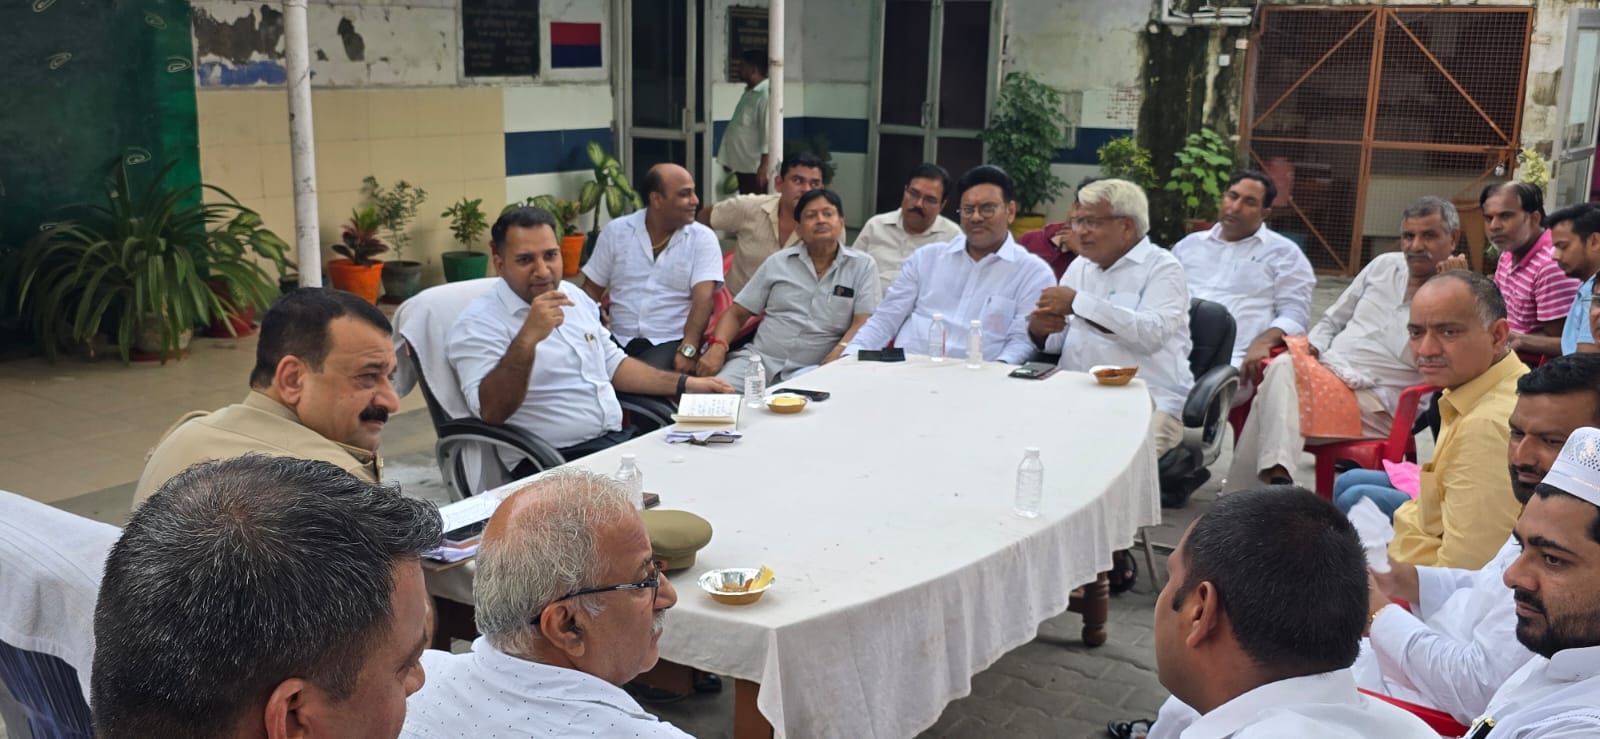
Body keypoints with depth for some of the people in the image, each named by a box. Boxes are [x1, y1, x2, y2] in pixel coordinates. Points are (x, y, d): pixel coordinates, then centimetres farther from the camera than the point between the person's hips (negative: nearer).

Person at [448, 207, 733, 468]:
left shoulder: (574, 296, 14)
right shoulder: (479, 323, -9)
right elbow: (491, 412, -22)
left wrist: (686, 385, 18)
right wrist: (528, 338, -31)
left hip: (620, 439, 8)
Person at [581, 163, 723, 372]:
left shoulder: (703, 239, 1)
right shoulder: (615, 231, 8)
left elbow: (703, 298, -10)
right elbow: (592, 290, 12)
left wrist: (688, 350, -26)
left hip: (670, 343, -2)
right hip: (618, 340, 3)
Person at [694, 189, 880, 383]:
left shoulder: (862, 265, 7)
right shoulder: (777, 263, 13)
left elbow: (862, 323, -3)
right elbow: (736, 313, 14)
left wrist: (836, 356, -22)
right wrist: (717, 347, -6)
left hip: (811, 371, -1)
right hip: (759, 358, 1)